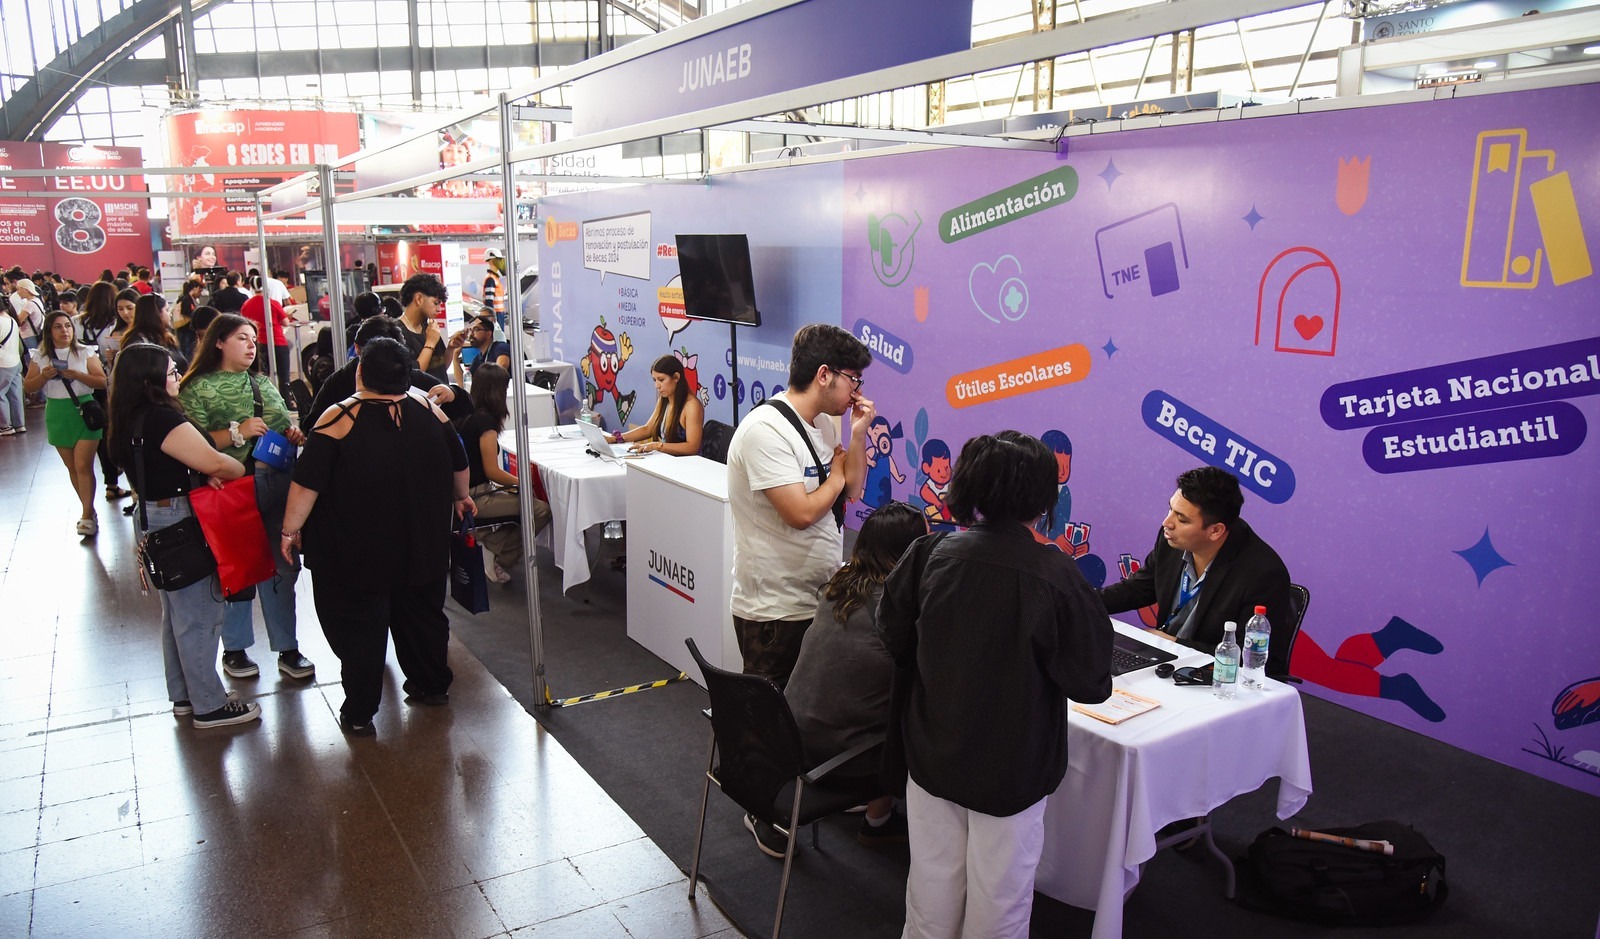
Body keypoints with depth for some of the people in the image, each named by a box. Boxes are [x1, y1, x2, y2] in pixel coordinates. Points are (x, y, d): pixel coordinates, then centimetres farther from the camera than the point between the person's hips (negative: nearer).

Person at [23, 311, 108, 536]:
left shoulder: (85, 353, -3)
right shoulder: (40, 356, 4)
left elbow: (102, 382, -7)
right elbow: (28, 387, 5)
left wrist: (77, 375, -20)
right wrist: (44, 376, -13)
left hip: (84, 411, -3)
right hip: (57, 415, 3)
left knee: (83, 466, -10)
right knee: (73, 468, 10)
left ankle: (88, 516, -6)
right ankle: (89, 511, 21)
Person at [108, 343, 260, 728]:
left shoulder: (129, 421, 7)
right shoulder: (162, 419, -23)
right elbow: (214, 462, -25)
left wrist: (205, 473, -7)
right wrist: (247, 471, -7)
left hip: (154, 520, 10)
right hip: (179, 522, -10)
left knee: (177, 612, 20)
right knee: (199, 614, 0)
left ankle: (184, 695, 33)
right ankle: (209, 705, 10)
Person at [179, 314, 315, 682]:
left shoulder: (263, 383, 15)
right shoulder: (198, 388, -2)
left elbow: (286, 425, 23)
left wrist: (294, 434, 2)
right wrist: (237, 432, -20)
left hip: (276, 483, 5)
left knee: (282, 567, 7)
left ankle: (287, 648, 18)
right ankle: (234, 649, 23)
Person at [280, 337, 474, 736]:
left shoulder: (340, 418, -17)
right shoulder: (427, 410, -3)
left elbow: (307, 482, -16)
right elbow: (459, 464, 9)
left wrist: (290, 529, -3)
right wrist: (460, 497, 28)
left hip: (354, 553, -4)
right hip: (422, 549, 4)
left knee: (357, 627, 7)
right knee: (422, 613, 21)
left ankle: (359, 714, 13)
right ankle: (432, 685, 35)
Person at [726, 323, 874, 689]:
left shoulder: (824, 423, 7)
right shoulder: (766, 430, -22)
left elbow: (853, 490, 12)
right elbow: (801, 513, -27)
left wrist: (858, 432, -1)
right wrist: (836, 477, -9)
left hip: (820, 600, 9)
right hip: (774, 612, -9)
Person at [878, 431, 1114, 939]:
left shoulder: (930, 554, -11)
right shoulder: (1057, 577, -23)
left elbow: (893, 638, 2)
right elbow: (1091, 684, -15)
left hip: (932, 757, 4)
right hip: (1011, 770, -4)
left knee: (933, 884, 20)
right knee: (997, 897, 15)